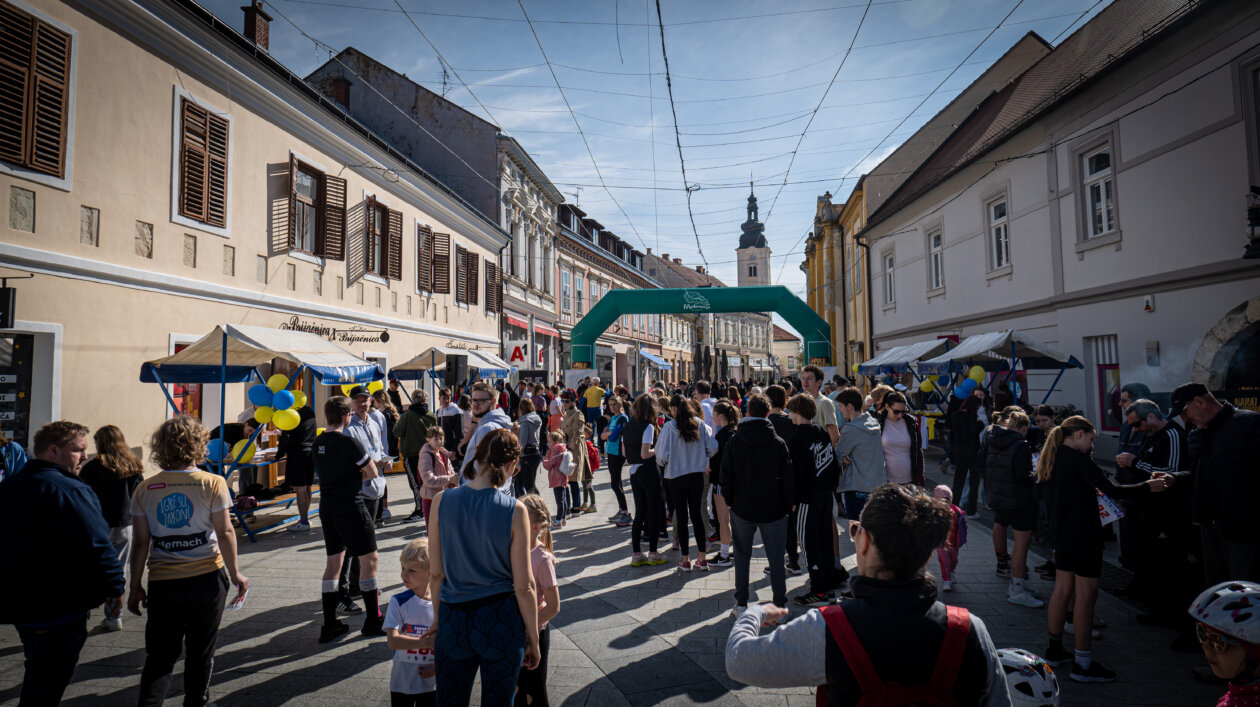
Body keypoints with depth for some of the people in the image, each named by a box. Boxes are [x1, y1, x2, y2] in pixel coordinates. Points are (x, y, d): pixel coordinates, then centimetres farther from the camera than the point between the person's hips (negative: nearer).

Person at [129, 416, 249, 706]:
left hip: (162, 582, 2)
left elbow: (141, 543, 1)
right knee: (200, 652, 14)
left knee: (160, 655, 11)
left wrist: (135, 587, 11)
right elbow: (225, 533, -8)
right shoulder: (212, 483, -9)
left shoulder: (145, 489, -1)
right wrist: (235, 573, 3)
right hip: (206, 578, -1)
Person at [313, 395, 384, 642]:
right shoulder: (348, 441, -17)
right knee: (369, 559, 3)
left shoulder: (318, 443, 7)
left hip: (327, 508, 8)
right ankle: (373, 621, 10)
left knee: (333, 562, 13)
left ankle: (329, 625, 17)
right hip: (351, 507, -8)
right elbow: (372, 473, -10)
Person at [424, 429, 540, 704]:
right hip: (501, 620, -2)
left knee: (450, 699, 20)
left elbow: (436, 574, 0)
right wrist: (533, 639, 3)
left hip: (454, 619, 2)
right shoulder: (514, 510, -15)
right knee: (498, 700, 17)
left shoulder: (442, 501, -8)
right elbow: (523, 586, -10)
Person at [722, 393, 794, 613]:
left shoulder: (734, 441, -5)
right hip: (773, 509, 0)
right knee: (776, 557, 9)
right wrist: (789, 504, 7)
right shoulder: (778, 443, -7)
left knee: (742, 555, 13)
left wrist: (729, 501, 9)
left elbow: (726, 476, -2)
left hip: (742, 508, 1)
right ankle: (780, 603, 15)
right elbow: (788, 478, -4)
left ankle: (741, 603, 15)